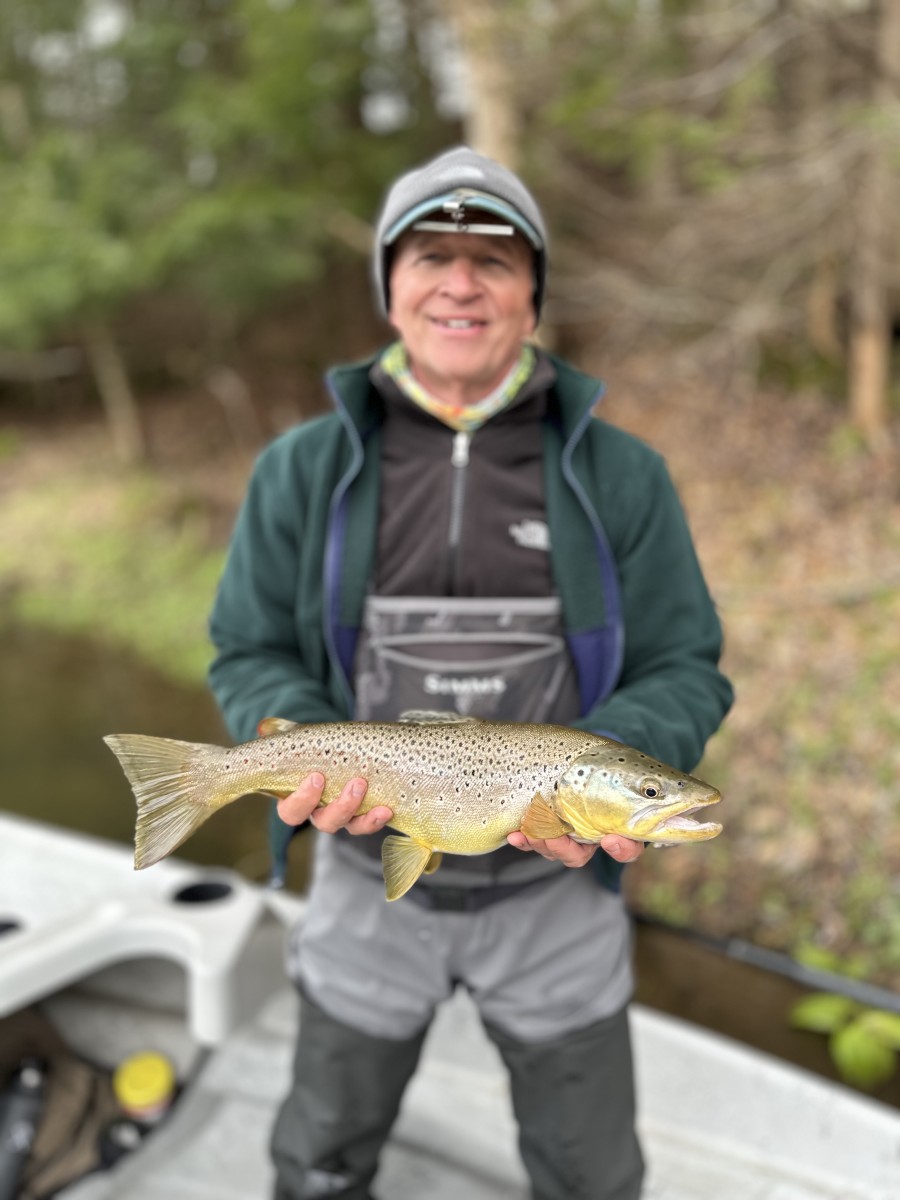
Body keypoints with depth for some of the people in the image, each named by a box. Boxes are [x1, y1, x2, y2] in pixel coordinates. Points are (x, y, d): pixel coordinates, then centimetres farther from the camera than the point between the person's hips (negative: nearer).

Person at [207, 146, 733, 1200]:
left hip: (557, 886, 0)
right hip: (374, 877, 1)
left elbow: (684, 676, -8)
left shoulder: (618, 474, -10)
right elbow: (252, 661, -3)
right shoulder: (305, 469, -9)